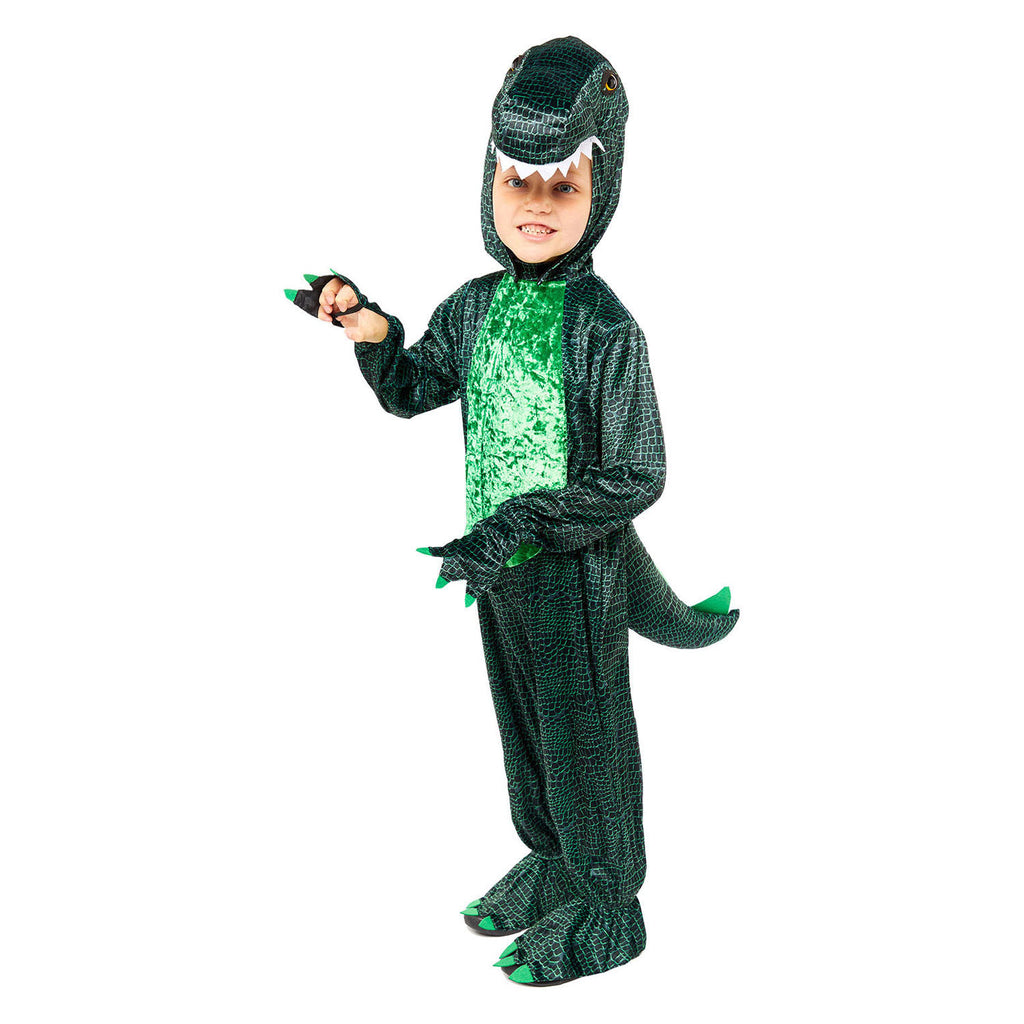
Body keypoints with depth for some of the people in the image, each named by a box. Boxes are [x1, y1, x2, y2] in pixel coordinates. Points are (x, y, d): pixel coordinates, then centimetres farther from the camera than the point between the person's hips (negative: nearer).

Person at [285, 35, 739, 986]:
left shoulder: (606, 326, -22)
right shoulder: (473, 306, -2)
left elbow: (635, 478, -21)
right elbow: (410, 392, 15)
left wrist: (518, 530, -27)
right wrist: (372, 333, -5)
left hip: (576, 568, -6)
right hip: (496, 563, 7)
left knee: (585, 735, 9)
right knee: (522, 724, 21)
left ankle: (604, 909, 27)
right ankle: (550, 864, 42)